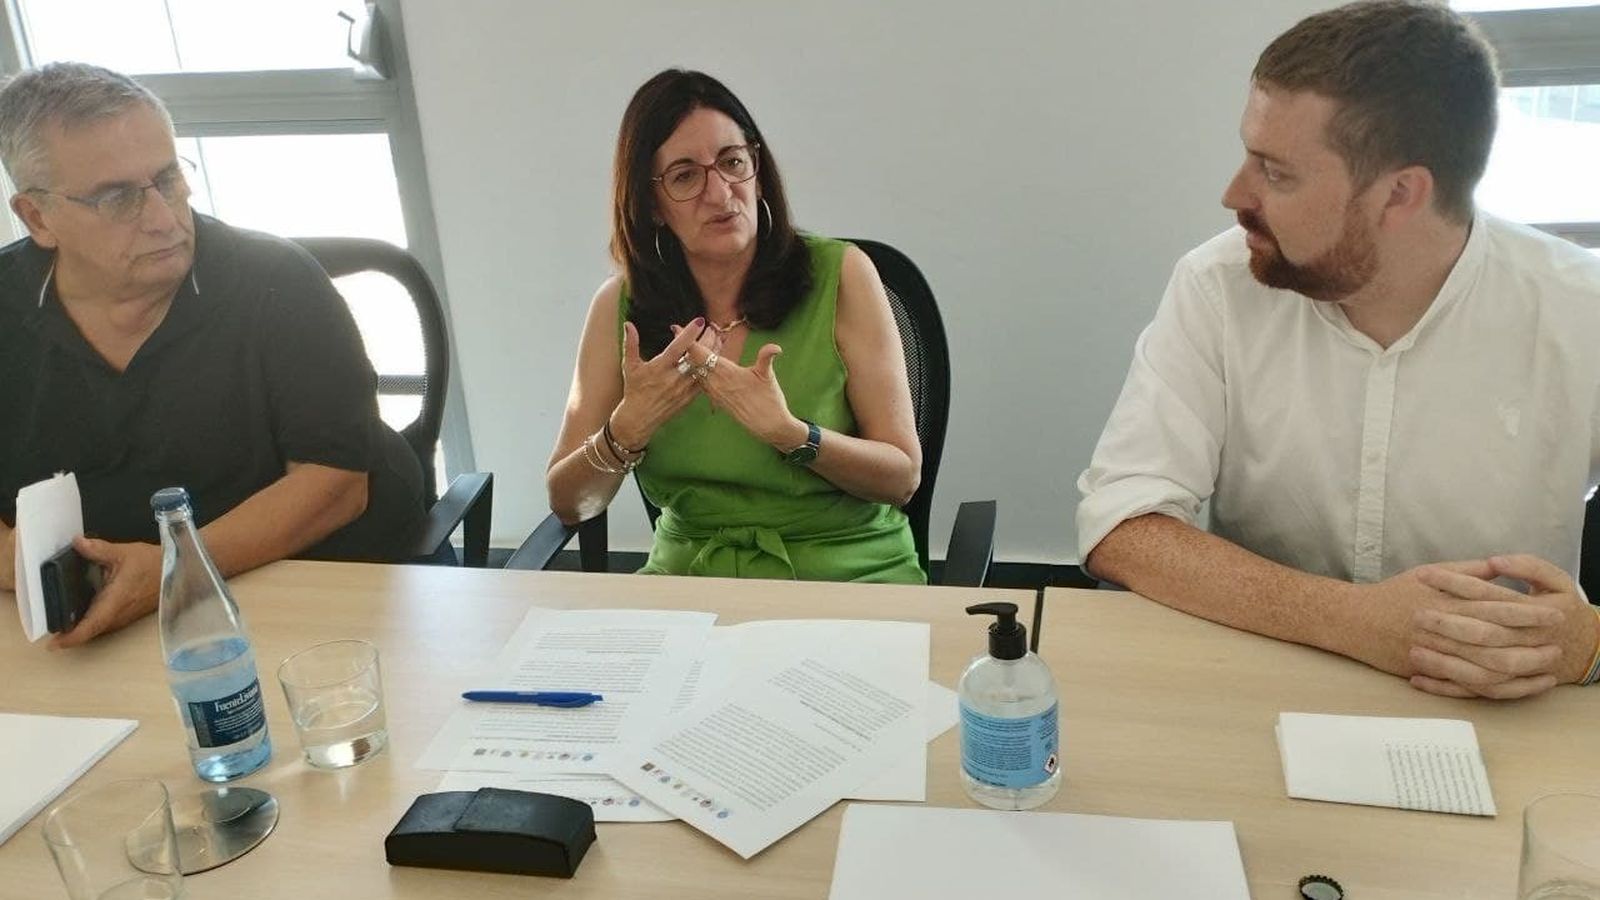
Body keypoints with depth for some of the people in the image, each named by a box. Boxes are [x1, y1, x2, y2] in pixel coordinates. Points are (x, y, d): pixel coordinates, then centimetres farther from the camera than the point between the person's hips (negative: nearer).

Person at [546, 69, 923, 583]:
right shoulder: (621, 305, 2)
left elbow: (903, 476, -5)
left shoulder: (841, 275, -4)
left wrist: (787, 431, -22)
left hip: (851, 578, -1)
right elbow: (569, 502, 2)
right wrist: (629, 427, -17)